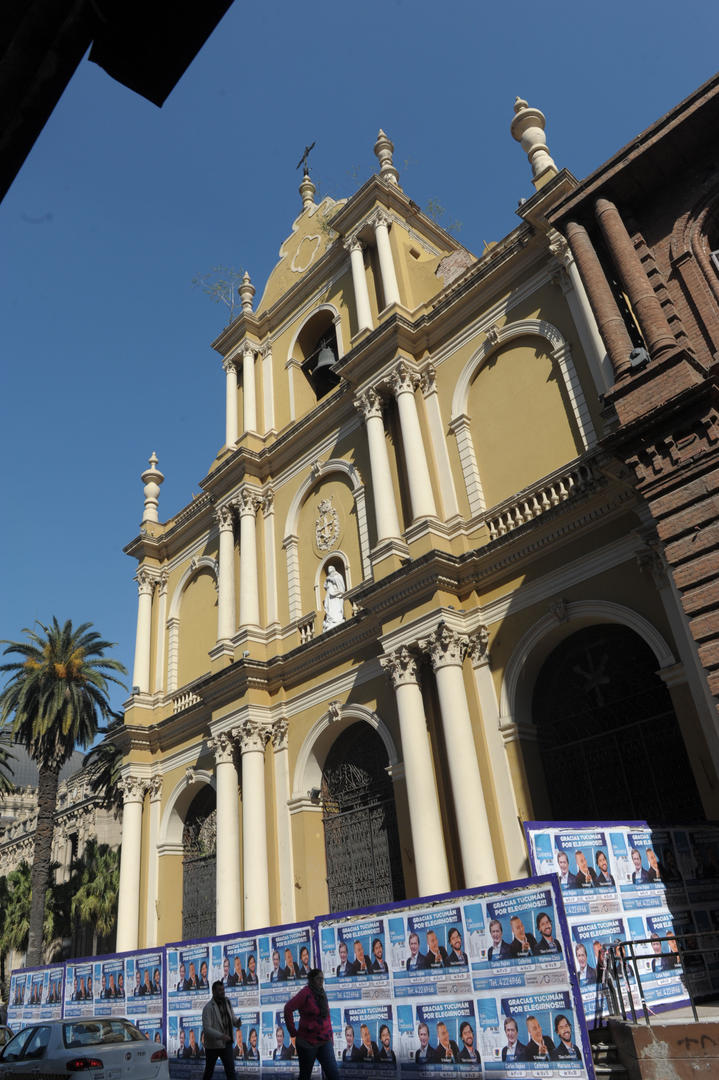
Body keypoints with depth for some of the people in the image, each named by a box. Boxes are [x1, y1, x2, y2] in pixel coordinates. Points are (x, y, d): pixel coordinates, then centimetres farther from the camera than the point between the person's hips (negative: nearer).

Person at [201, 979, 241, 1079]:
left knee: (230, 1070, -5)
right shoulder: (208, 1007, -16)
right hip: (213, 1045, -4)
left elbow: (233, 1018, 7)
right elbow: (206, 1028, -22)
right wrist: (221, 1036, -34)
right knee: (209, 1071, 14)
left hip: (226, 1043, 4)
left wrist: (237, 1022, -17)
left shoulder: (227, 1003, 3)